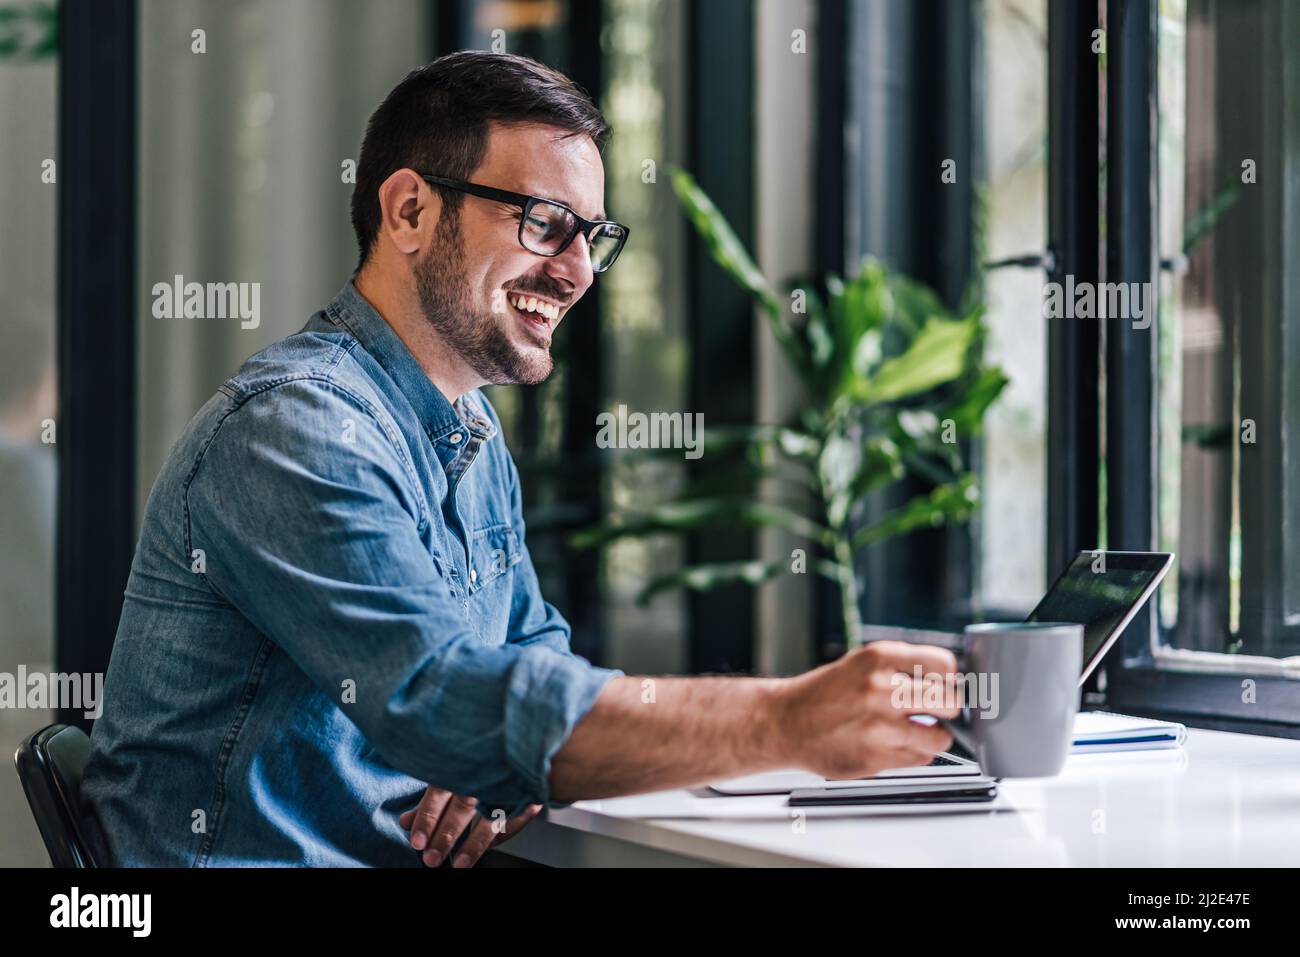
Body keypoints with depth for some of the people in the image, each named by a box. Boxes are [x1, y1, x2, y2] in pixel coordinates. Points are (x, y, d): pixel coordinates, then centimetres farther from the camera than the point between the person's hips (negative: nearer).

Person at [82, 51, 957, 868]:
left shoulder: (473, 434, 13)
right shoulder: (296, 427, -18)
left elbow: (535, 648, 18)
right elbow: (439, 696, -29)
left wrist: (505, 774, -6)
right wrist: (787, 722, -35)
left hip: (416, 856, 8)